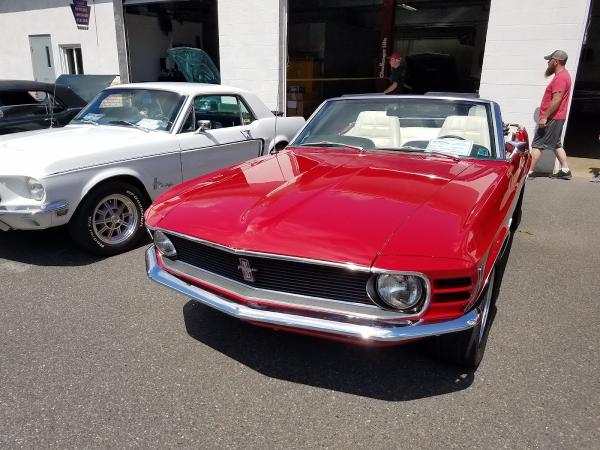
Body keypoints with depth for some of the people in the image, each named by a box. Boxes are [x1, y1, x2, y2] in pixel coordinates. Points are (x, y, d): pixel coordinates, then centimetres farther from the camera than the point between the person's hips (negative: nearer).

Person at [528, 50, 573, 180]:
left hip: (552, 119, -10)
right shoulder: (563, 74, 17)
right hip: (557, 118, 10)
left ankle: (529, 171, -8)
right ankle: (565, 170, 19)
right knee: (556, 144, 16)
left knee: (537, 145, -8)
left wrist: (544, 117, -24)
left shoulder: (560, 77, -17)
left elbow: (556, 100, -24)